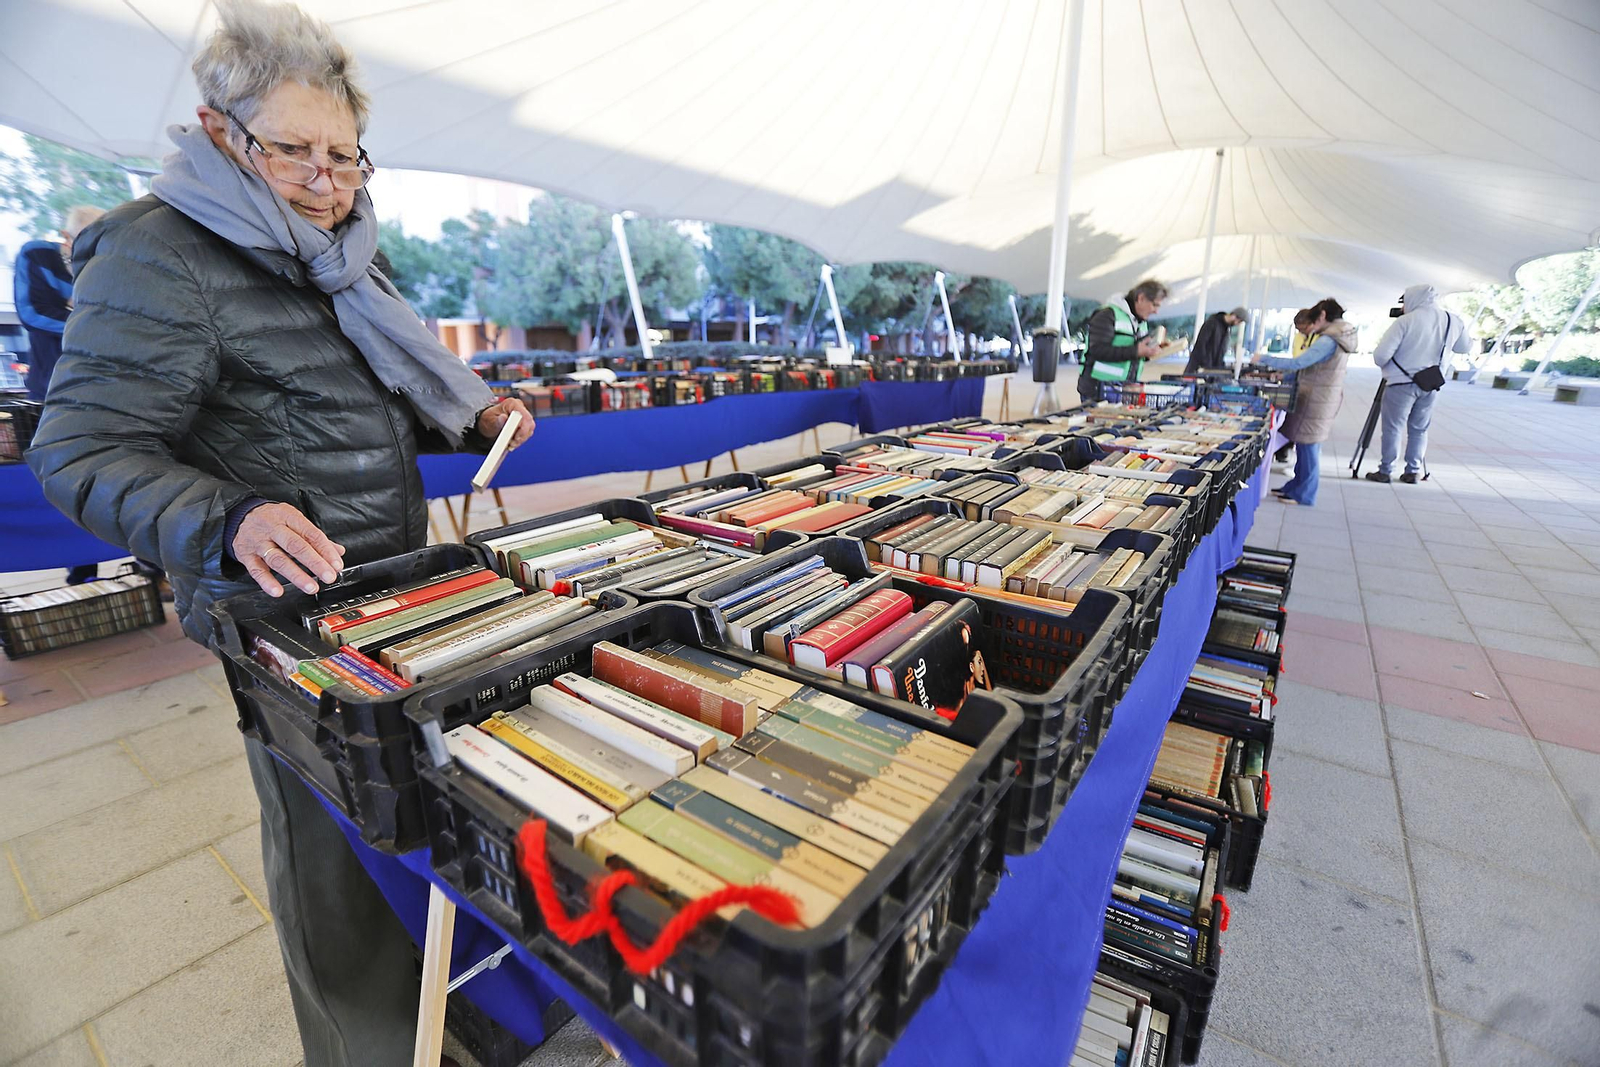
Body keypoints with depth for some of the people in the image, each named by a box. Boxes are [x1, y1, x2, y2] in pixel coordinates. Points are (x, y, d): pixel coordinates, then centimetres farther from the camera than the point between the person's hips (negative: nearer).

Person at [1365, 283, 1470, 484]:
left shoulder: (1405, 321, -11)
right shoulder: (1455, 322, 5)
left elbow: (1380, 356, -16)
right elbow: (1465, 347, 19)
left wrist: (1384, 364, 6)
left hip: (1402, 383, -5)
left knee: (1392, 428, 3)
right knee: (1419, 430, 13)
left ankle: (1385, 471, 5)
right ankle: (1412, 472, 15)